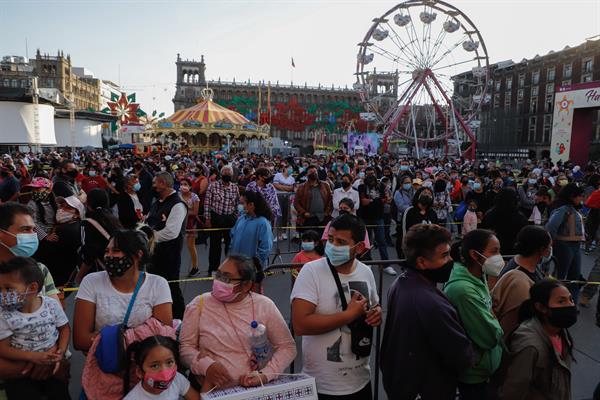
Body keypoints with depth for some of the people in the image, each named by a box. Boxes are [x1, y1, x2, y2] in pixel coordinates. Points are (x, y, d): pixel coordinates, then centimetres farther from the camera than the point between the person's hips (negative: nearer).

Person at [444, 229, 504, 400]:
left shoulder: (478, 277, -2)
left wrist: (493, 321, -9)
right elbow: (490, 336, -25)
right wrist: (498, 323, -8)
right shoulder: (463, 290, -31)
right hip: (475, 372, -8)